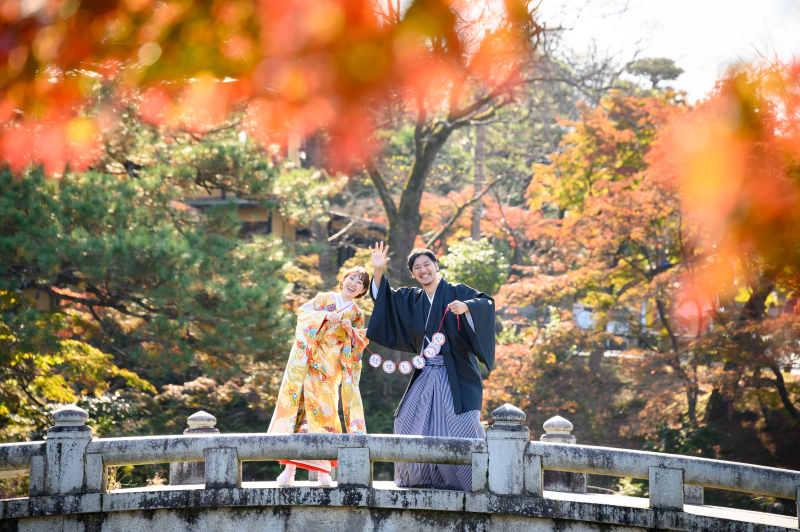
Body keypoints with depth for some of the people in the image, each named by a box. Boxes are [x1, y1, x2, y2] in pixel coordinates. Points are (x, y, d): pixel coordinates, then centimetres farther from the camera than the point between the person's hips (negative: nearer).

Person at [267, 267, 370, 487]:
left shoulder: (357, 315, 15)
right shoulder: (325, 299, 11)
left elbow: (360, 343, 11)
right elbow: (303, 312, 1)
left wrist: (351, 331, -8)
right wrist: (325, 315, -14)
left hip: (328, 369, 1)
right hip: (304, 363, -1)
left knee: (322, 412, -7)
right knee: (296, 404, -8)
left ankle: (323, 470, -2)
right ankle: (289, 469, -7)